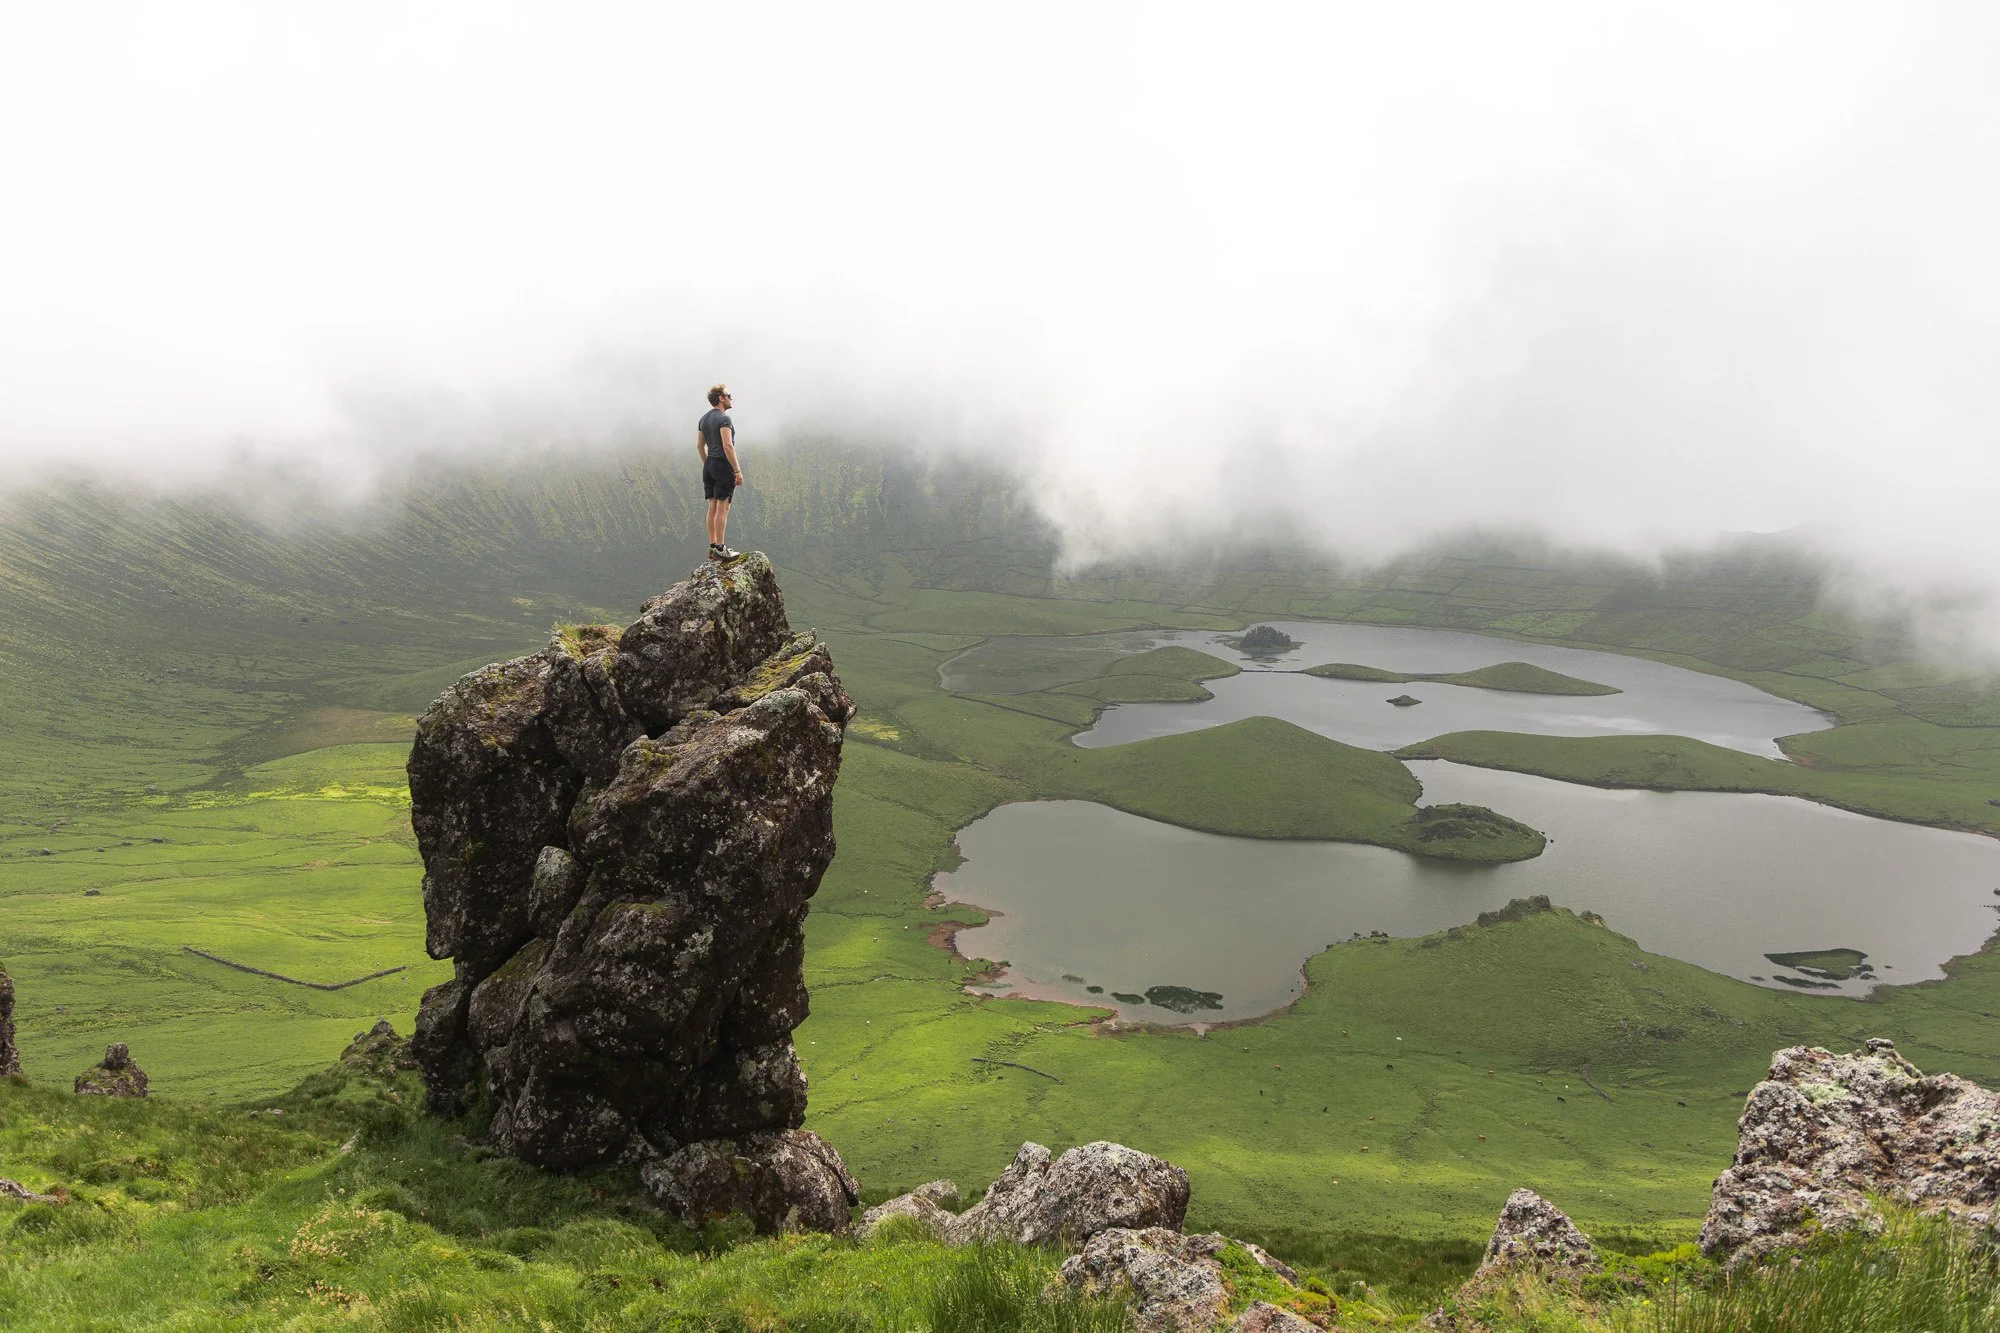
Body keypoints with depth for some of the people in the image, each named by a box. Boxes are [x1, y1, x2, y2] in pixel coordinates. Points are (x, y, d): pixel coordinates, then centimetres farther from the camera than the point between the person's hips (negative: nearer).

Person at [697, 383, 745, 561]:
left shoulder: (704, 418, 14)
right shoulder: (724, 418, -13)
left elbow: (700, 445, 17)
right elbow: (728, 447, -20)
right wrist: (737, 470, -18)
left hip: (709, 466, 9)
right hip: (723, 466, -9)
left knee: (713, 507, 10)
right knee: (722, 508, -7)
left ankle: (712, 547, 12)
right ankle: (720, 549, -8)